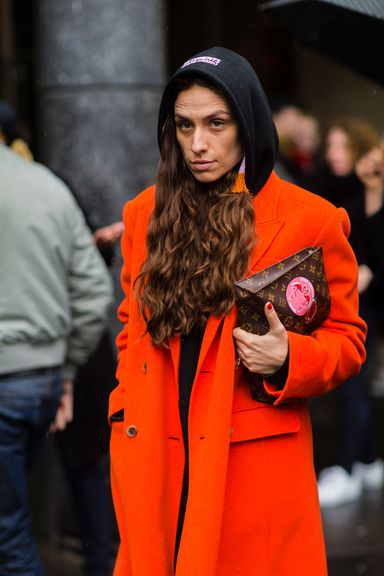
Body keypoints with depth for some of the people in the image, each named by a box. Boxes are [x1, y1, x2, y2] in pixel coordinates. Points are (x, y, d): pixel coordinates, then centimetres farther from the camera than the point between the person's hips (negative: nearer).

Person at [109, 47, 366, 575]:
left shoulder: (312, 220, -4)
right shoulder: (144, 214, 8)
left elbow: (347, 339, 3)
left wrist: (288, 359, -16)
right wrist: (127, 417, 7)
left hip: (258, 460, -3)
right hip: (155, 461, 3)